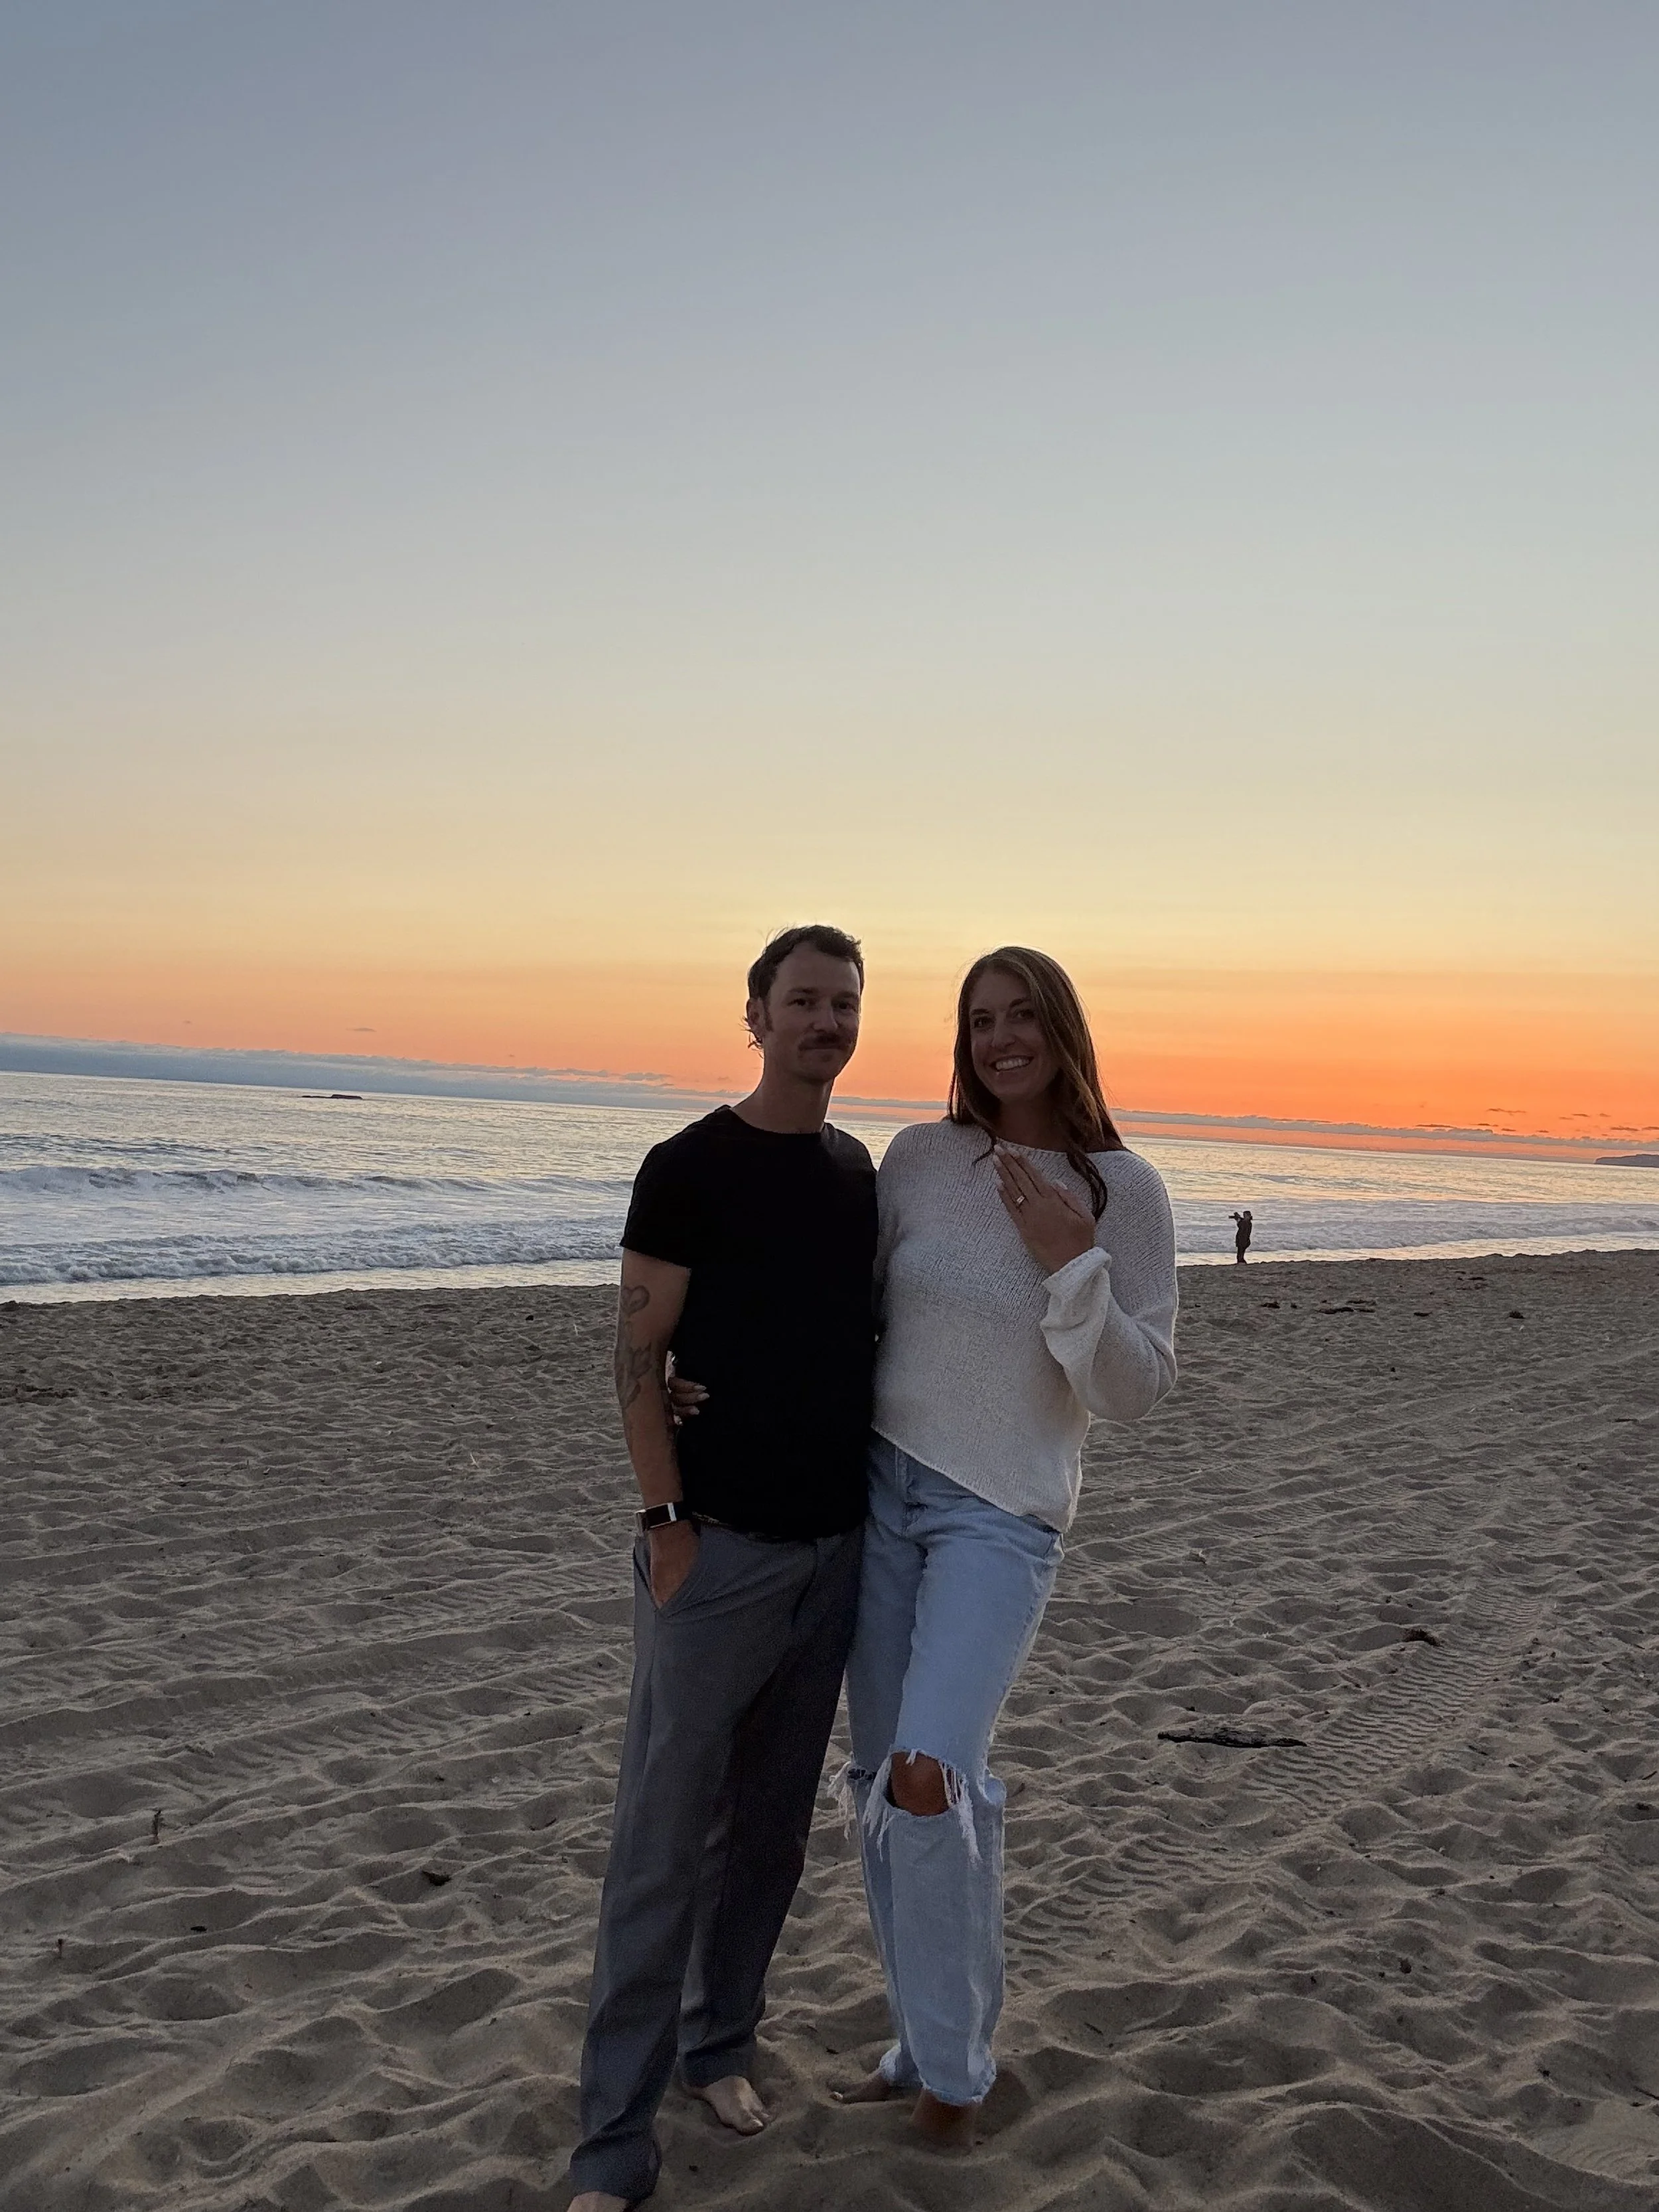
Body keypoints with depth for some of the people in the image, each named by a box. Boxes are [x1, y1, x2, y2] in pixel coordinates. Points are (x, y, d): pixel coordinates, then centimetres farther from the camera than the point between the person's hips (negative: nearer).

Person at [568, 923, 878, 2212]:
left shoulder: (859, 1172, 9)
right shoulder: (690, 1168, -9)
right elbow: (638, 1359, -9)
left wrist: (879, 1499, 11)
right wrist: (669, 1523, -14)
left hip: (836, 1543, 6)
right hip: (720, 1542, -5)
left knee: (774, 1820, 15)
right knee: (665, 1837, 0)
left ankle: (720, 2042, 34)